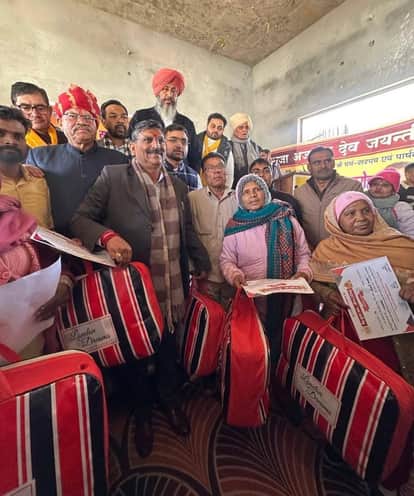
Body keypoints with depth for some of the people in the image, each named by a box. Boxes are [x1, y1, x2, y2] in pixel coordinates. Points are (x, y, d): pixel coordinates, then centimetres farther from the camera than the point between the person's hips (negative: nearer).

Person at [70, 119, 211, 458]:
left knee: (169, 350, 22)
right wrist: (107, 236, -29)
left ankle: (170, 401, 51)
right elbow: (80, 219, -9)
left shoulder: (179, 186, 10)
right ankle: (142, 413, 46)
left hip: (172, 290, 4)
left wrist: (202, 265, 12)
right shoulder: (112, 178, -5)